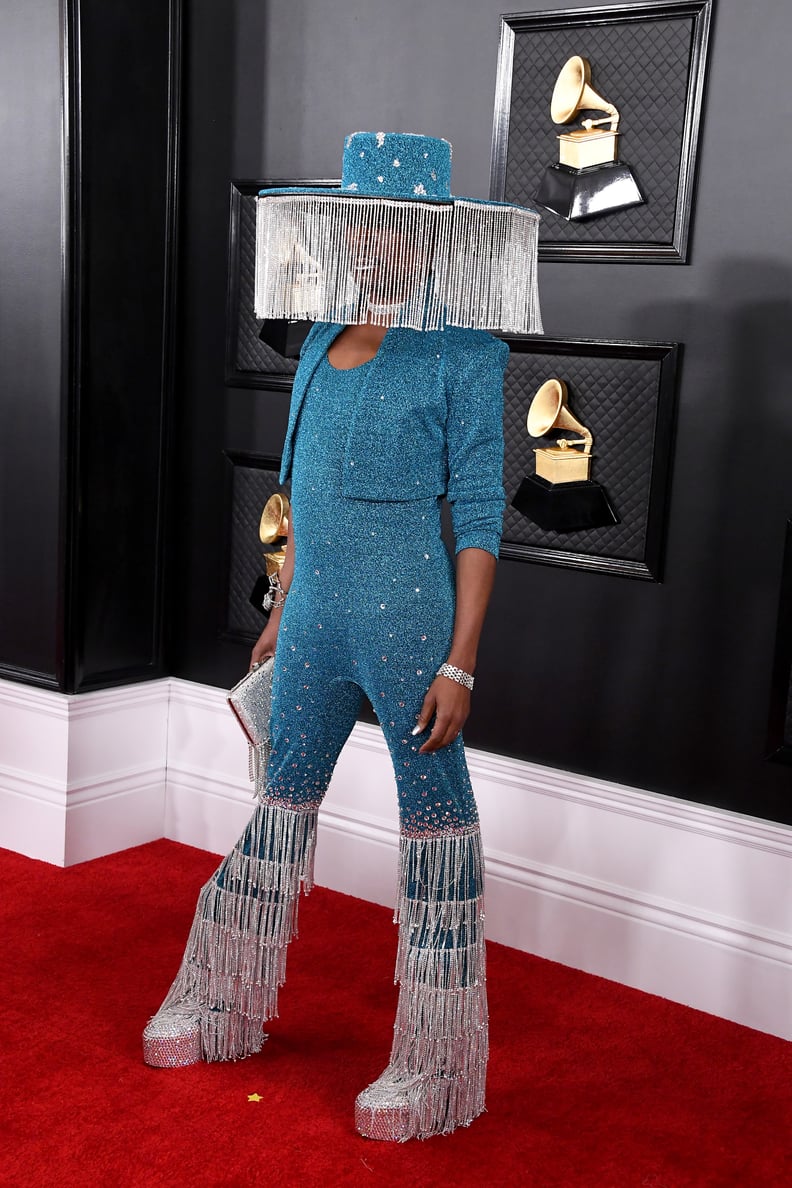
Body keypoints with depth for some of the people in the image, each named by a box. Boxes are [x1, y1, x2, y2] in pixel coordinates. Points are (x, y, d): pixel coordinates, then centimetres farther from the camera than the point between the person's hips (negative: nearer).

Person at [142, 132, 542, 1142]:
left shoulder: (461, 350, -9)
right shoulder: (325, 337, 10)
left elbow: (478, 511, -11)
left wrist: (460, 662, -15)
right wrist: (283, 609, 19)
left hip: (409, 616, -7)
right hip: (317, 615, 7)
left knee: (434, 819, 3)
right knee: (282, 803, 18)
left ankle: (432, 1069, 18)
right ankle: (221, 1007, 36)